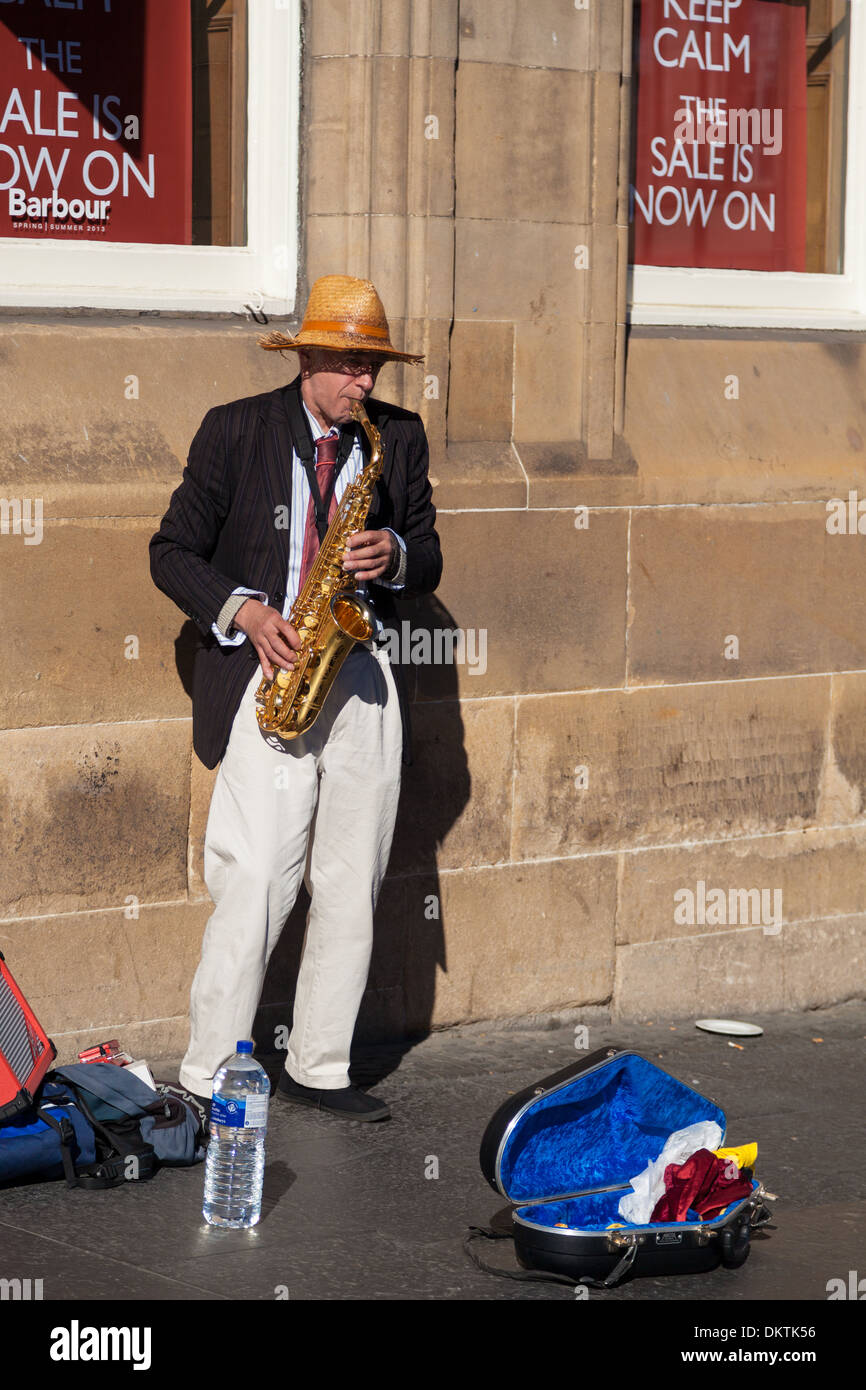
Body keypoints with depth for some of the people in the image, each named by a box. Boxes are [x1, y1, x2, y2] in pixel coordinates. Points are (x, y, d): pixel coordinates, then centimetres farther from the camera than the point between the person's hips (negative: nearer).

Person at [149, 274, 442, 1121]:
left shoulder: (399, 438, 10)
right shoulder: (236, 431, 0)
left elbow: (427, 564, 14)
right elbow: (172, 552, 2)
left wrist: (394, 556, -9)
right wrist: (246, 611, -13)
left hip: (364, 681, 4)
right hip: (268, 674, -4)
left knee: (351, 890, 7)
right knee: (251, 886, -10)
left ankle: (318, 1070, 19)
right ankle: (209, 1080, 0)